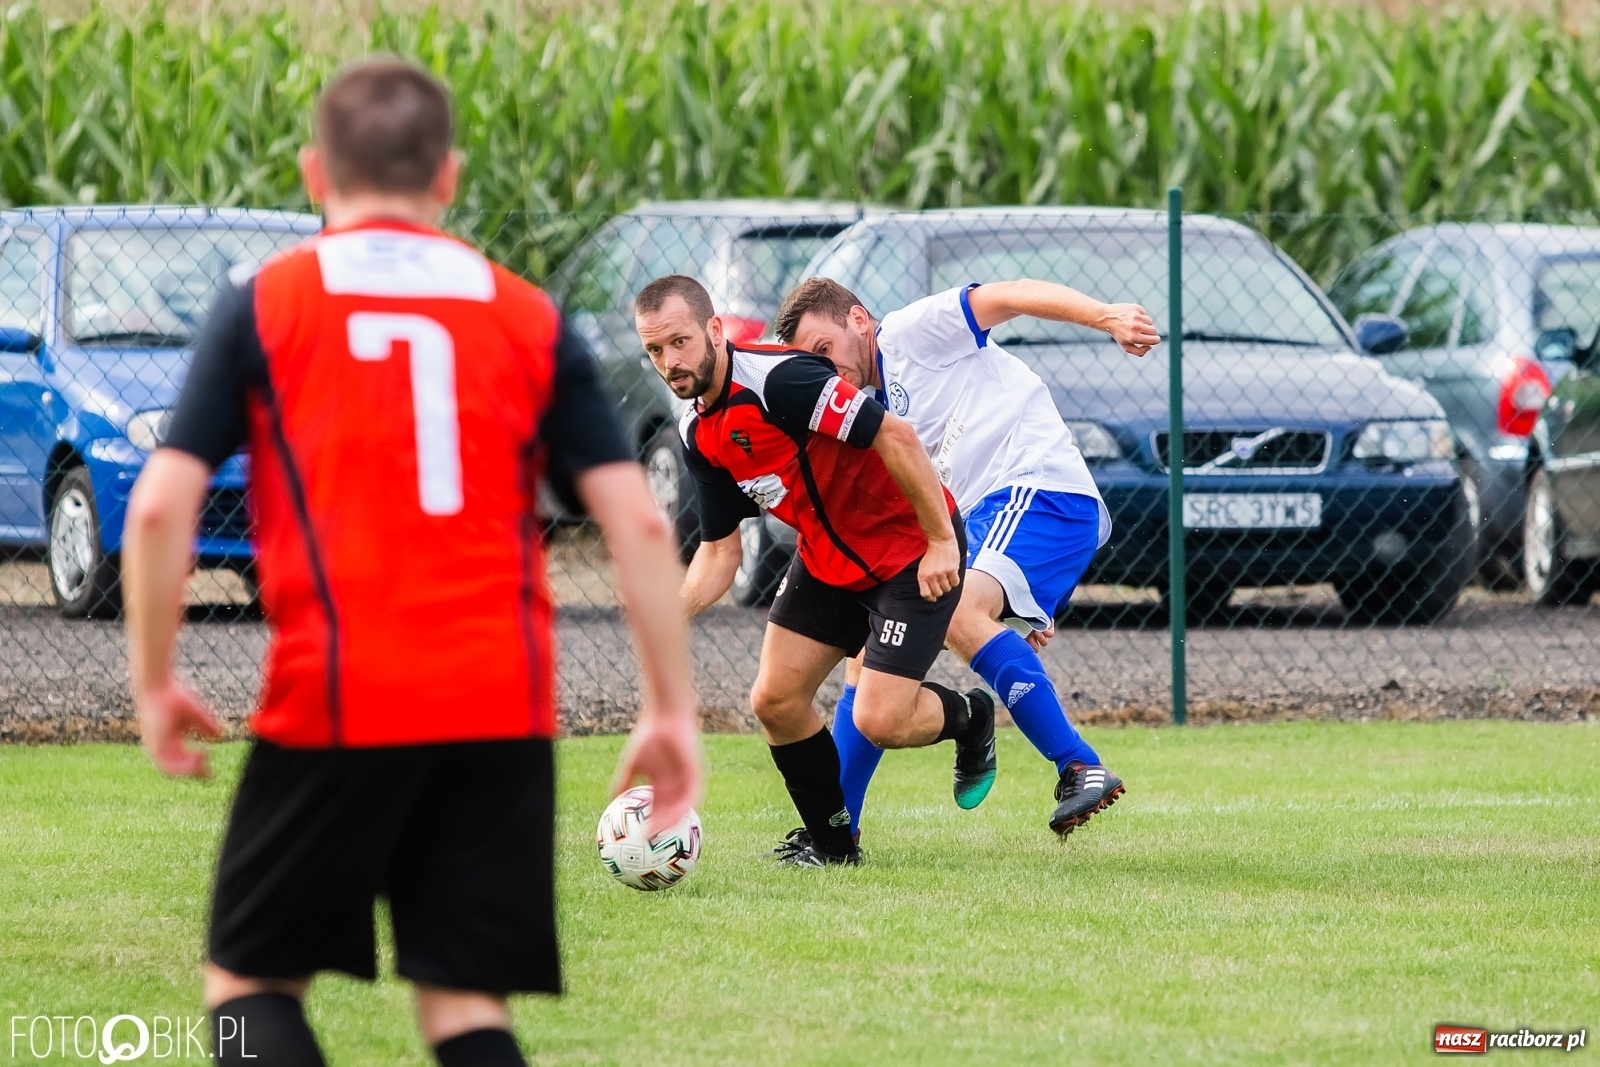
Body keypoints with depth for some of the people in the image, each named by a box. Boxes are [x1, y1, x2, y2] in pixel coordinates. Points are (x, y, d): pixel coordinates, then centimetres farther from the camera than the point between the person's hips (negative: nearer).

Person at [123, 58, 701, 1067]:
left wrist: (155, 685, 6)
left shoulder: (261, 307, 3)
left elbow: (162, 505, -5)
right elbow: (639, 519, 2)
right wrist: (673, 710, 8)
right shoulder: (530, 319, 8)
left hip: (334, 707, -2)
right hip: (503, 709, 2)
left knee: (251, 982, 12)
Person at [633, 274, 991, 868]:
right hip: (826, 558, 8)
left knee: (879, 721, -13)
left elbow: (895, 435, -28)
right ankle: (831, 840, 22)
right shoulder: (699, 434, 0)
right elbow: (720, 550, 6)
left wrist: (941, 541, -26)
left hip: (911, 548, -8)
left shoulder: (777, 379, -28)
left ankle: (969, 716, 21)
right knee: (775, 701, 2)